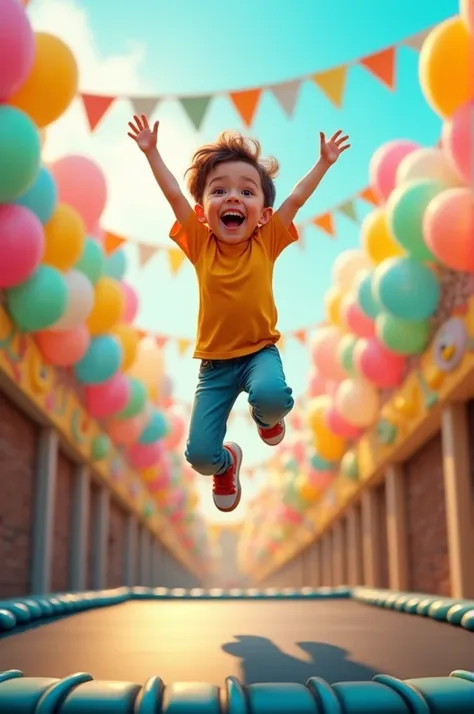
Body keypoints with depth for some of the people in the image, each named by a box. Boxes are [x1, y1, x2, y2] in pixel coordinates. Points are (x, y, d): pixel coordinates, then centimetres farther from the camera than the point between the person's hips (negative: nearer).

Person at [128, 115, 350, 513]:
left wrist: (325, 162, -6)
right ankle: (226, 464, 32)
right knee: (199, 454, -10)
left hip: (260, 351, 0)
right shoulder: (200, 244, -6)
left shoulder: (266, 242, -6)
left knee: (271, 395, -36)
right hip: (214, 362, 1)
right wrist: (151, 151, -3)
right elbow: (174, 195, -7)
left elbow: (297, 198, -5)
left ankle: (265, 418, 7)